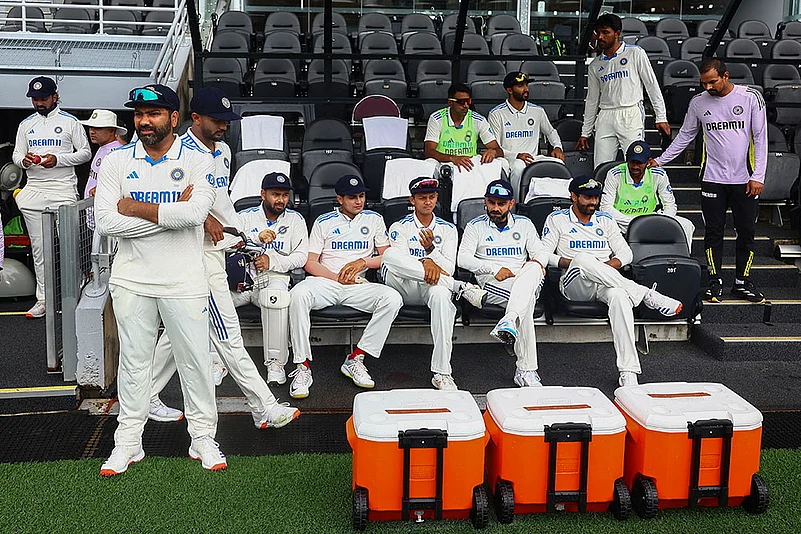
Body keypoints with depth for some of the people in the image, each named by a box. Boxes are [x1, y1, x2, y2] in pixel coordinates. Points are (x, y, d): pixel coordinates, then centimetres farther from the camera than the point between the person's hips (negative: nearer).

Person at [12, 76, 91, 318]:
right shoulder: (26, 125, 15)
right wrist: (24, 160, -6)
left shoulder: (70, 122, 2)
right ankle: (43, 299, 11)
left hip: (63, 189, -4)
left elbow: (85, 152, 1)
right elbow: (16, 155, 19)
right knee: (38, 247, 5)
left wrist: (58, 159, -13)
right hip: (34, 191, 4)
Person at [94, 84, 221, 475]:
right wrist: (171, 212, -13)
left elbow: (195, 213, -21)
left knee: (195, 359, 5)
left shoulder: (197, 160, -3)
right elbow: (104, 222, -10)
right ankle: (128, 442, 22)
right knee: (134, 361, 9)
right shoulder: (116, 162, 3)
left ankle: (203, 438, 21)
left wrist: (133, 207, -13)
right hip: (131, 280, 2)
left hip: (185, 282, -1)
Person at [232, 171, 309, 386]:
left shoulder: (295, 219, 13)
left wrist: (272, 261, -11)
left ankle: (276, 363, -28)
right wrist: (257, 238, -23)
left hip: (274, 277, -1)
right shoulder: (245, 217, 12)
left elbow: (301, 256, 4)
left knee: (276, 295, -38)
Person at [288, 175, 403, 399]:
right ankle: (303, 366, -28)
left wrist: (362, 262, -9)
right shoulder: (324, 222, 10)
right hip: (324, 282, -1)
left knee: (392, 299, -28)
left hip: (358, 286, 1)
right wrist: (338, 278, -9)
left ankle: (355, 360, -21)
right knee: (298, 294, -34)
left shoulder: (374, 219, 14)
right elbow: (310, 263, 4)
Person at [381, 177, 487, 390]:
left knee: (441, 293, -39)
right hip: (404, 289, 0)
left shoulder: (448, 229, 16)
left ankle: (441, 373, -38)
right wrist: (426, 262, -25)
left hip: (431, 288, 1)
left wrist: (431, 249, -15)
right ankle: (461, 287, -29)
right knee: (390, 254, -33)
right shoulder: (400, 227, 12)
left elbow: (449, 269, 3)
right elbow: (401, 261, -5)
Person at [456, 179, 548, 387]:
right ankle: (526, 369, -45)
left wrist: (537, 262, -15)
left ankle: (509, 321, -55)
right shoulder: (476, 226, 13)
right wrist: (494, 269, -14)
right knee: (527, 301, -36)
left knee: (533, 269, -38)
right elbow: (463, 258, 0)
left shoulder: (524, 224, 21)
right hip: (490, 284, -2)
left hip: (524, 281, 2)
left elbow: (541, 253, 12)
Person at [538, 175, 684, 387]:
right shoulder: (557, 219, 11)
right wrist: (569, 263, -13)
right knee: (583, 259, -38)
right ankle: (647, 296, -35)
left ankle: (628, 372, -43)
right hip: (574, 284, -2)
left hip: (605, 284, 2)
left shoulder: (605, 220, 21)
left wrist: (606, 266, -6)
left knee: (619, 295, -37)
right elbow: (543, 255, 3)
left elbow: (625, 253, 15)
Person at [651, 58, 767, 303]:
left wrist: (758, 176, -9)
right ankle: (715, 282, 11)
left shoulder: (751, 97, -3)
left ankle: (742, 282, 16)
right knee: (713, 232, 2)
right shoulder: (698, 103, 3)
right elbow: (684, 136, 15)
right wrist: (659, 161, 11)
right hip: (712, 179, 1)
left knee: (746, 231, 4)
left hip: (745, 179, -1)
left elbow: (760, 138, -3)